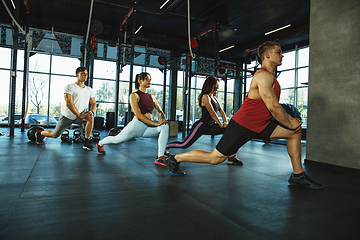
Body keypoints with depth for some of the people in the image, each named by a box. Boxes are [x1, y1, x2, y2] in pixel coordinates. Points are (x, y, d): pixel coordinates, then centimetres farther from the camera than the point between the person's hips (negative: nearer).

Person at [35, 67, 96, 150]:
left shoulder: (90, 90, 5)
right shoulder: (70, 87, -12)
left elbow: (93, 103, 7)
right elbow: (69, 104, -21)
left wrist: (92, 111, -16)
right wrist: (79, 115, -26)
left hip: (81, 114, 3)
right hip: (68, 116, -3)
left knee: (90, 117, -31)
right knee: (55, 135, 11)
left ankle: (86, 143, -23)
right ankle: (39, 134, 46)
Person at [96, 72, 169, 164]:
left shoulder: (151, 97, 10)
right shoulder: (134, 95, -9)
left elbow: (160, 111, 15)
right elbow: (138, 115, -19)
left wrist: (163, 120, -8)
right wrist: (156, 123, -25)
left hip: (148, 127, 5)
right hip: (136, 126, -4)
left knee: (165, 127, -21)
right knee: (116, 140, 15)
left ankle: (160, 158, -22)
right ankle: (100, 144, 51)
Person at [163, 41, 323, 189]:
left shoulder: (270, 77, 16)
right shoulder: (263, 76, -17)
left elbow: (275, 105, 23)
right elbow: (272, 107, -23)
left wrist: (288, 118, 8)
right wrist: (290, 124, -9)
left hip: (260, 125, 10)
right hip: (242, 126, -10)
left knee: (295, 132, 6)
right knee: (215, 158, -4)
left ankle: (297, 176, 16)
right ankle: (175, 159, 14)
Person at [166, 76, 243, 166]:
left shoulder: (214, 98, 15)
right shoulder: (205, 97, -11)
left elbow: (221, 111, 12)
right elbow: (212, 113, -18)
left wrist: (226, 122, -3)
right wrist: (221, 124, -14)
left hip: (210, 126, 9)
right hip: (201, 125, -8)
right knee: (184, 144, -8)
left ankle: (231, 157, -3)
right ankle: (165, 147, 18)